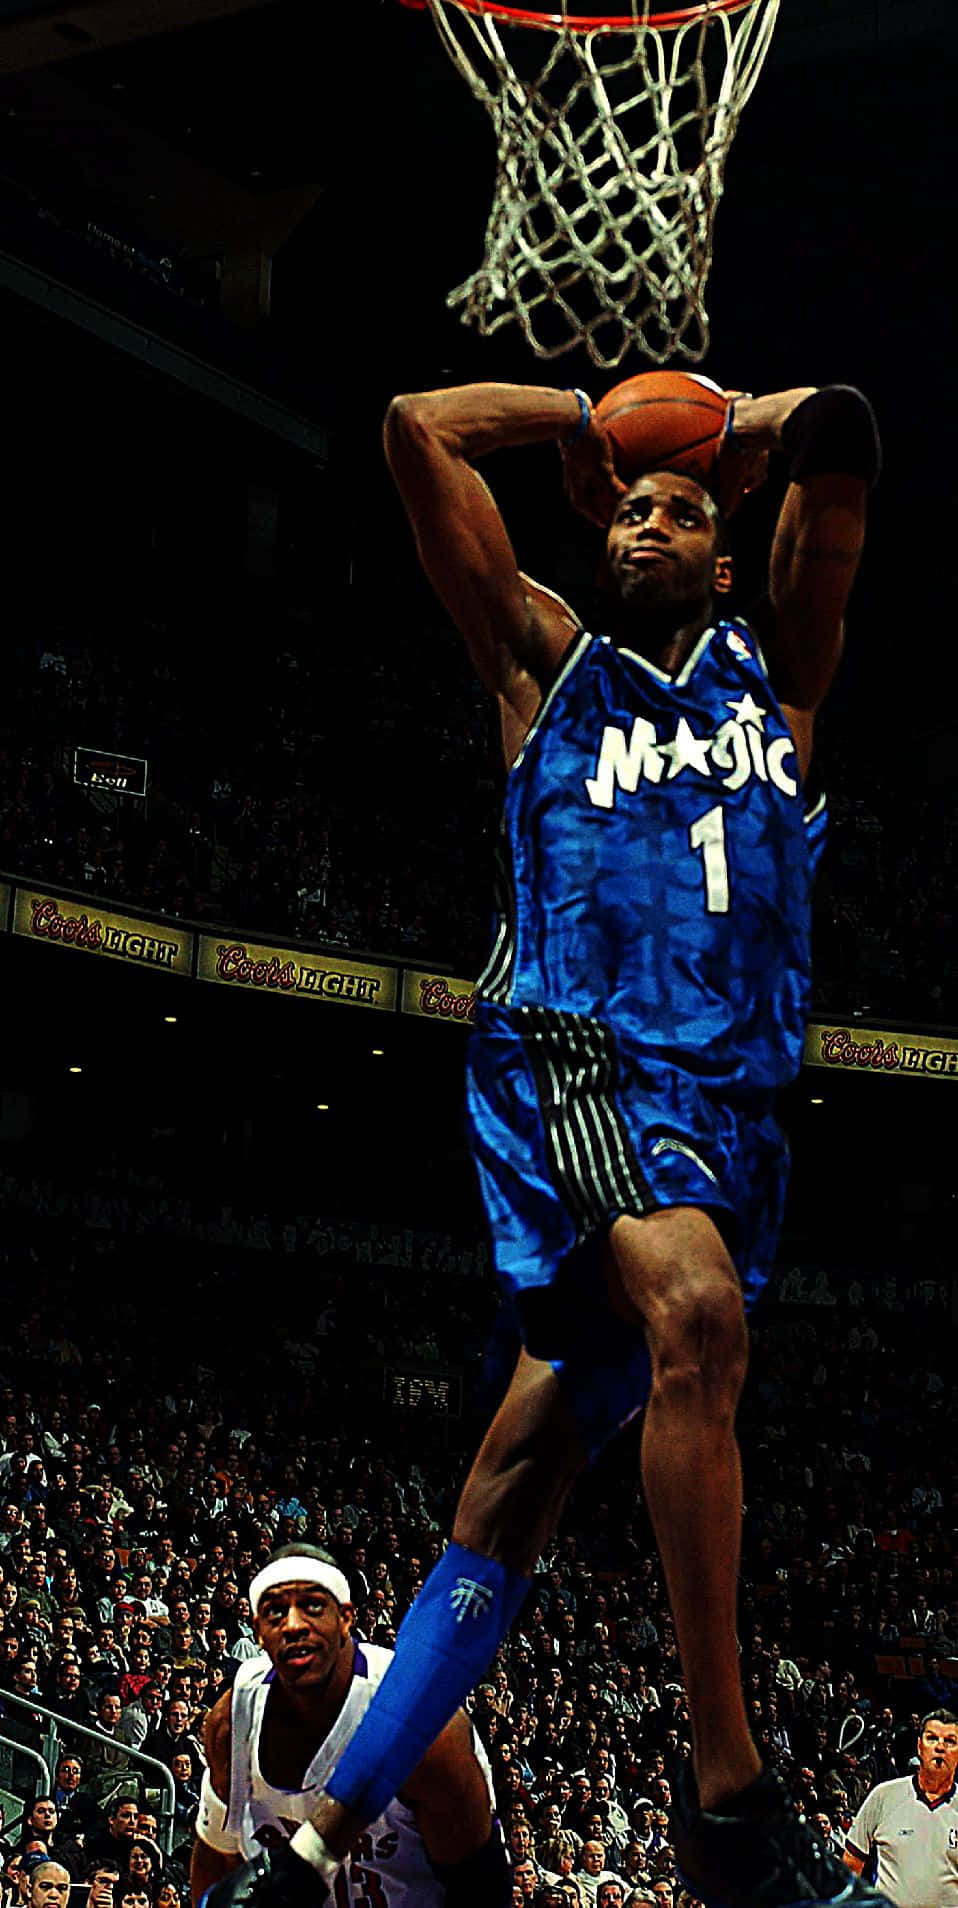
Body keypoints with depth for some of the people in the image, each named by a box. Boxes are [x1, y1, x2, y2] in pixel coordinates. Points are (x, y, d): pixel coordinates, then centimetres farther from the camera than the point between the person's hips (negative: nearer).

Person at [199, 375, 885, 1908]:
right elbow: (420, 428, 13)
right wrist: (592, 424, 24)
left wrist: (726, 432, 30)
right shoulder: (550, 661, 16)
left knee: (526, 1478, -1)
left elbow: (840, 437, 14)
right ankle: (727, 1785, -30)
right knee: (699, 1314, -32)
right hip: (575, 1060, -3)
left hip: (729, 1095, 4)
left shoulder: (776, 670, 22)